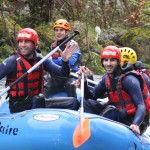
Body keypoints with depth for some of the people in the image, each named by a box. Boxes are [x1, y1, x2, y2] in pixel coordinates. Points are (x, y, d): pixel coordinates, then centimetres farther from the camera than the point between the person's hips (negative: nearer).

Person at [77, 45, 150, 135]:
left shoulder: (129, 80, -17)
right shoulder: (107, 78, 6)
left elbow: (141, 106, -25)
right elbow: (91, 96, 8)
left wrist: (136, 125, -43)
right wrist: (84, 80, -8)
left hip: (130, 122, -8)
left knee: (111, 110, -34)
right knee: (89, 103, -6)